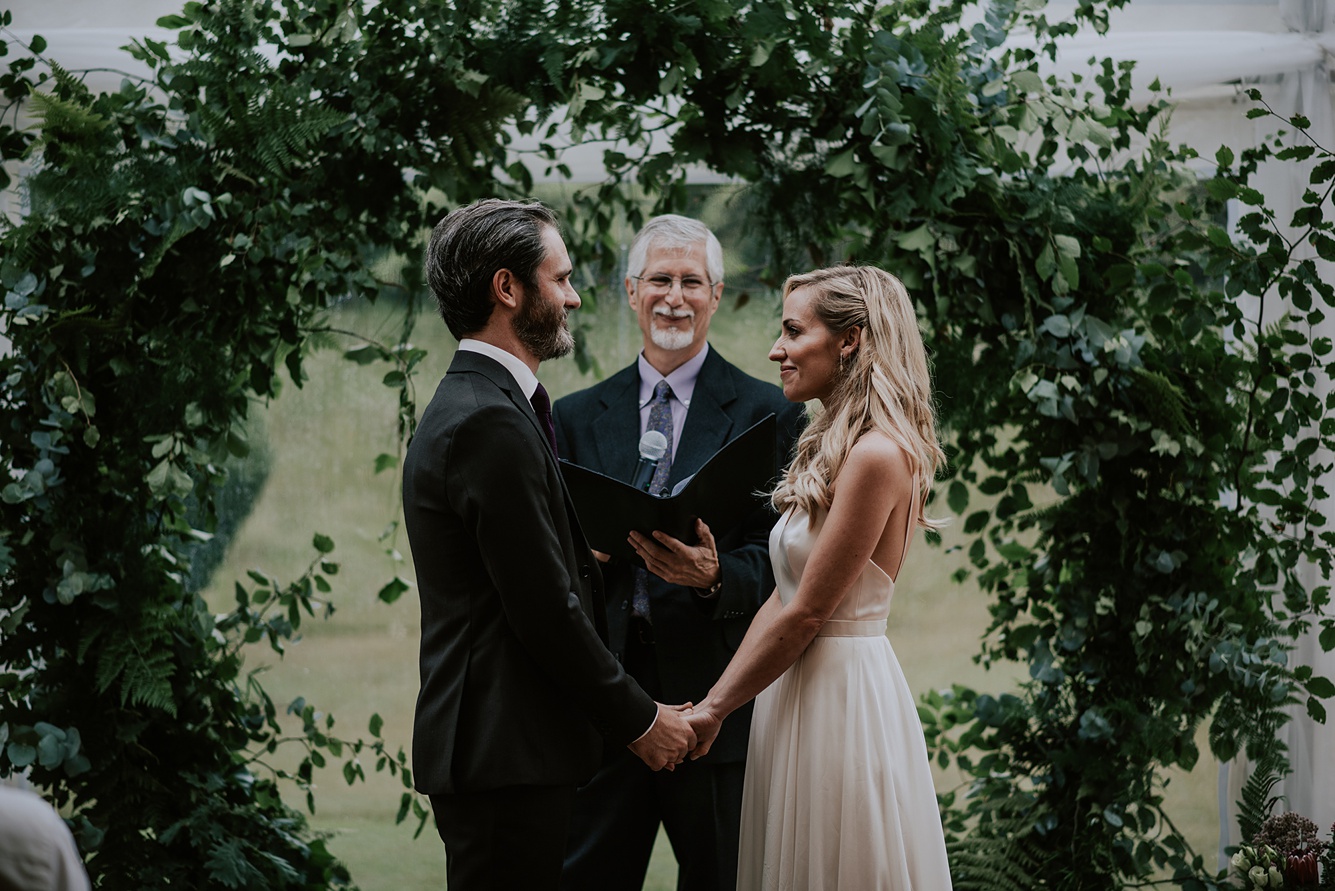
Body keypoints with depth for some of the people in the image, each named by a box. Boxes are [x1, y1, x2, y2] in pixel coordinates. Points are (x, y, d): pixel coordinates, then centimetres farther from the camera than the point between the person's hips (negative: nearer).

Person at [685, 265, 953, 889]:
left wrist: (716, 710, -9)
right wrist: (711, 700, 5)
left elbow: (805, 614, -17)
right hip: (799, 695, 9)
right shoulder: (830, 447, 12)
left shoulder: (876, 455, -18)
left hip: (843, 695, -9)